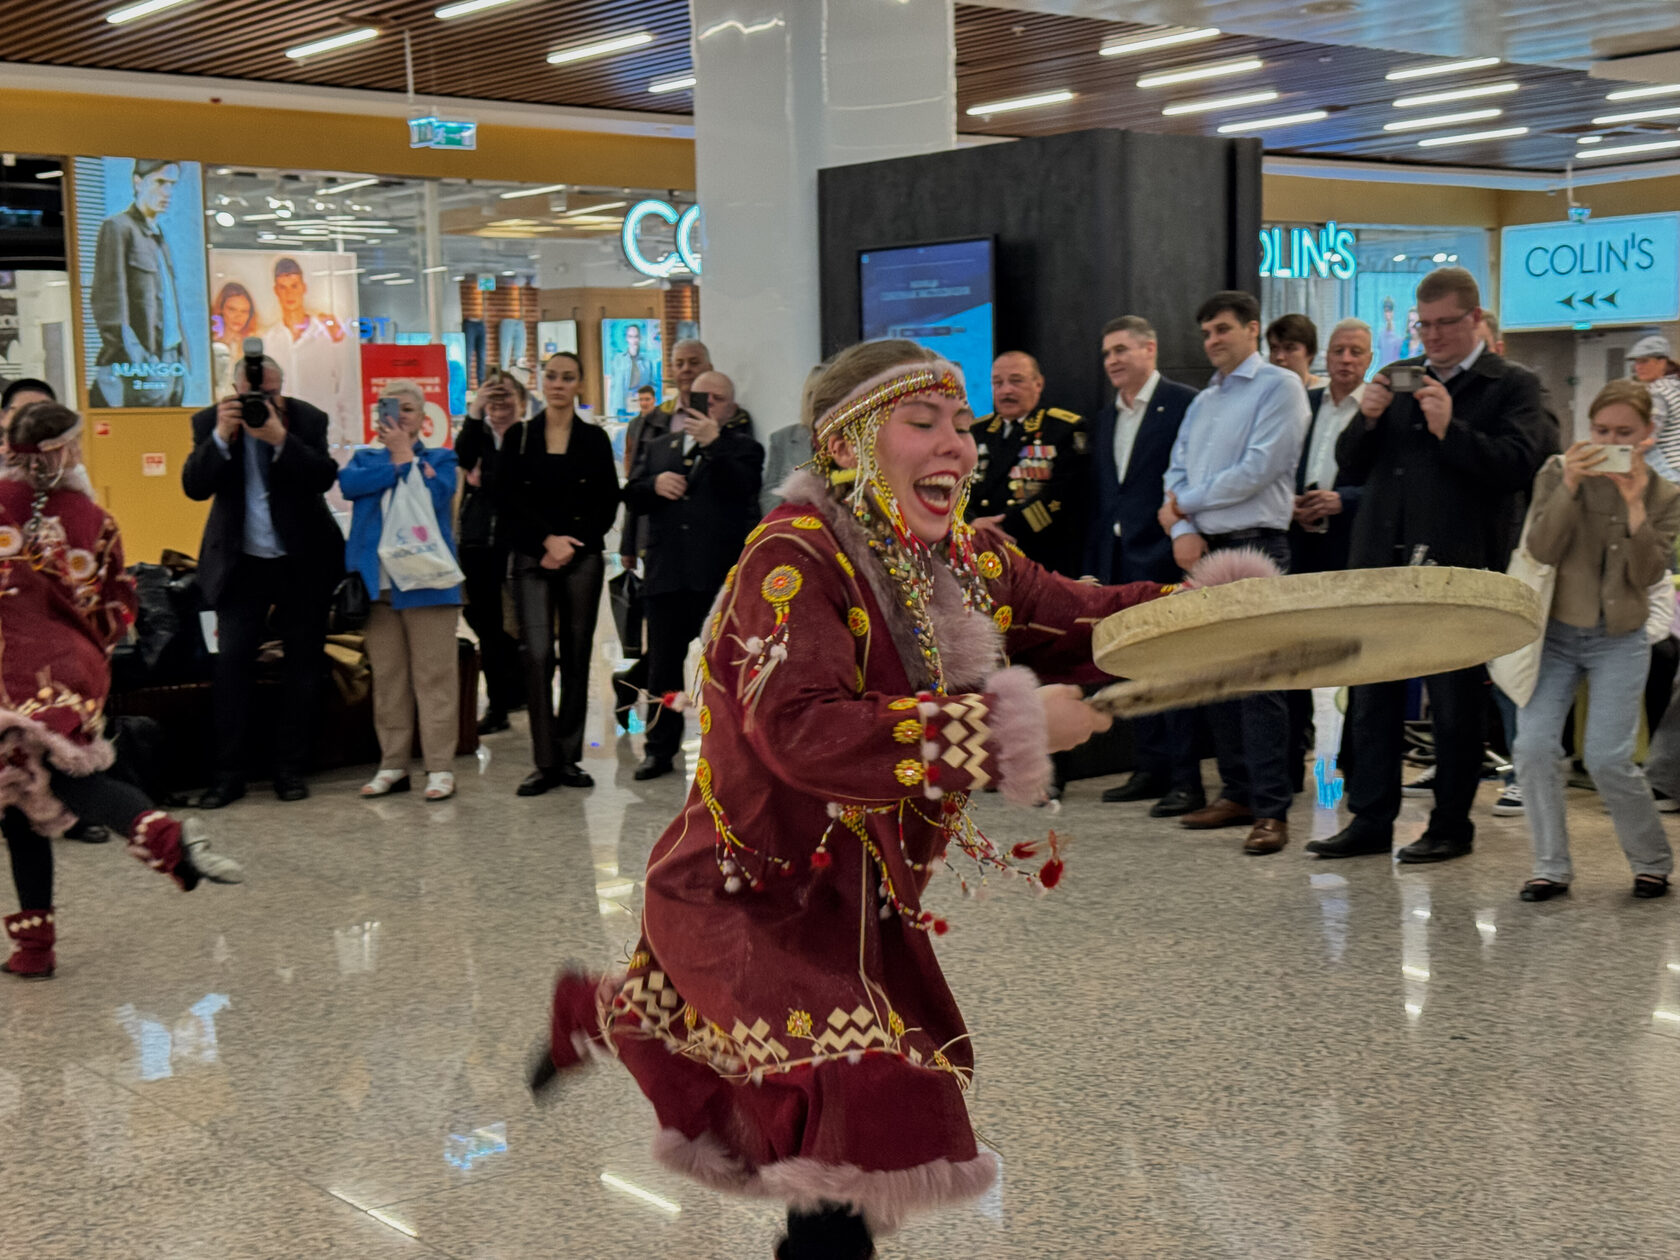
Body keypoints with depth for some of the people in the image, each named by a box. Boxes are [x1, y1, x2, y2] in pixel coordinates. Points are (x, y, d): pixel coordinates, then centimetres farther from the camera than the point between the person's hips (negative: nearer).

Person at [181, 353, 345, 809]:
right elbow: (194, 487, -13)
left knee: (304, 664, 4)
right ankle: (230, 772, 2)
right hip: (242, 564, 0)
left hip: (301, 563, 0)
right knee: (232, 663, -4)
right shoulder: (210, 422, -3)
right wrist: (221, 437, -27)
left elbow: (325, 477, -18)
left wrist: (280, 439, -30)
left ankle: (290, 768, 15)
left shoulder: (308, 419, -6)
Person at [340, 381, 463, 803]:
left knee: (434, 674, -5)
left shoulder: (440, 458, 9)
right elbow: (348, 483, -6)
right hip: (378, 580, 3)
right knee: (386, 677, 6)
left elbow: (435, 496, -11)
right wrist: (397, 464, -6)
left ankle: (440, 767, -3)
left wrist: (405, 456, -4)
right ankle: (393, 764, 13)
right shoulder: (366, 457, 16)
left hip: (426, 580, -3)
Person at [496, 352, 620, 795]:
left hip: (582, 557, 1)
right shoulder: (518, 438, 7)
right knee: (537, 653, -11)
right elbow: (509, 500, 1)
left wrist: (571, 546, -6)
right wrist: (549, 540, -10)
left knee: (576, 655, 3)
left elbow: (608, 504, 5)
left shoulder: (595, 439, 7)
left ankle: (570, 758, 10)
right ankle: (545, 762, -8)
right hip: (532, 559, -1)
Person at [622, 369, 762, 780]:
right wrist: (655, 484, -9)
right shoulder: (657, 447, 18)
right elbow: (632, 495, 12)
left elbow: (744, 487, -12)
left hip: (720, 575, -3)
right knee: (663, 665, 7)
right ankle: (660, 749, 16)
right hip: (667, 573, 3)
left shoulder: (742, 449, 7)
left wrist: (713, 443, -19)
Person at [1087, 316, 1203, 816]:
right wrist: (1092, 564, 14)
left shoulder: (1184, 404, -6)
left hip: (1162, 555, -8)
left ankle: (1185, 781, -4)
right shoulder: (1105, 418, 18)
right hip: (1118, 561, 8)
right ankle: (1152, 770, 19)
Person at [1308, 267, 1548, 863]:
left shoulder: (1511, 385, 1)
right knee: (1371, 699, 7)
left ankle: (1451, 826, 15)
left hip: (1456, 567, -5)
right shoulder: (1398, 377, 15)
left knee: (1456, 706, 4)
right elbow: (1350, 466, 12)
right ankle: (1370, 820, 15)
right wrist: (1367, 418, -7)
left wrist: (1450, 429, -21)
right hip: (1382, 561, 5)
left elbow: (1517, 466, -13)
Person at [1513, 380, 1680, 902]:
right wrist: (1569, 487, -23)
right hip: (1555, 633, 1)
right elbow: (1541, 550, -13)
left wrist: (1635, 505, -20)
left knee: (1607, 759, -10)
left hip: (1619, 642, -1)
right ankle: (1552, 868, 2)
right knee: (1533, 747, -11)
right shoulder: (1558, 473, -2)